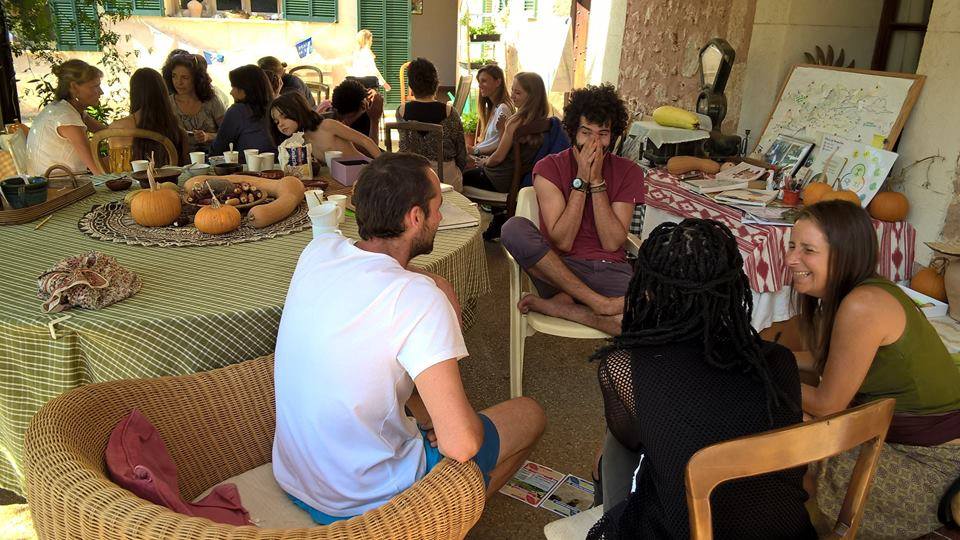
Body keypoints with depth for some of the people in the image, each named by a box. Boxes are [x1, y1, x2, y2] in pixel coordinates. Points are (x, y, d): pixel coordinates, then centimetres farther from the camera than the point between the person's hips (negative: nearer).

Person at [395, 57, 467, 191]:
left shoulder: (401, 111, -6)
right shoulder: (449, 112, -10)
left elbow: (404, 149, 8)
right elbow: (461, 154, 1)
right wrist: (457, 175, 18)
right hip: (446, 178, -2)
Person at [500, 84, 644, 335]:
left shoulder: (629, 172, 6)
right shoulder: (549, 168, 0)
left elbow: (612, 243, -5)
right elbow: (562, 242, -10)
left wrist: (596, 180, -9)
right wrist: (581, 179, -12)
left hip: (610, 270, 1)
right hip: (558, 268, 0)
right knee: (514, 228, -30)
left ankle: (555, 305, -20)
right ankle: (597, 302, -26)